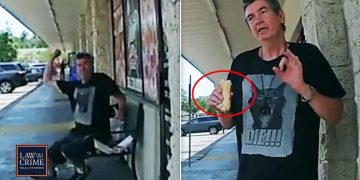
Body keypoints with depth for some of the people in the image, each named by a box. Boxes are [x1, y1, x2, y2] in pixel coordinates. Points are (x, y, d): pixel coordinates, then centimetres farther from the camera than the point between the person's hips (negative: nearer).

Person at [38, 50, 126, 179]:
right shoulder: (74, 86, 8)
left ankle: (82, 169, 3)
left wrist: (120, 110, -23)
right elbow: (47, 80, 15)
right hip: (78, 131, 6)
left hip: (97, 133, -6)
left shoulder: (102, 80, -8)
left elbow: (120, 97, -5)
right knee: (50, 154, 0)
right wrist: (52, 59, 5)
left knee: (67, 149, -26)